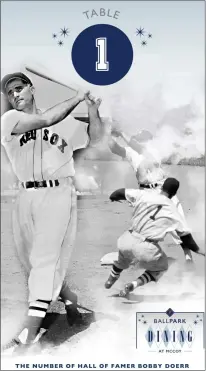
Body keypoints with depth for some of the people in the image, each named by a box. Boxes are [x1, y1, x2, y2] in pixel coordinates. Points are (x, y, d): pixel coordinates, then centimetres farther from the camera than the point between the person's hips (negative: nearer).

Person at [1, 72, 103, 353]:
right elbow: (45, 120, -13)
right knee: (31, 260, 10)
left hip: (59, 194, -3)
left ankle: (32, 326, -9)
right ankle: (68, 297, 32)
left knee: (47, 257, -11)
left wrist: (93, 110, -1)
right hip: (26, 198, 3)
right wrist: (76, 98, -3)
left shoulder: (65, 122, 8)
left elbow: (93, 138, 19)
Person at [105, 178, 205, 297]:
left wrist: (113, 197, 31)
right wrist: (198, 250, 25)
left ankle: (111, 280, 53)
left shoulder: (144, 195, -1)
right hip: (147, 249, -2)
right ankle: (134, 284, 7)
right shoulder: (174, 212, 1)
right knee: (160, 268, 27)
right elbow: (186, 236, 9)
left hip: (128, 240, 2)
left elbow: (122, 192, 8)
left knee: (124, 255, 37)